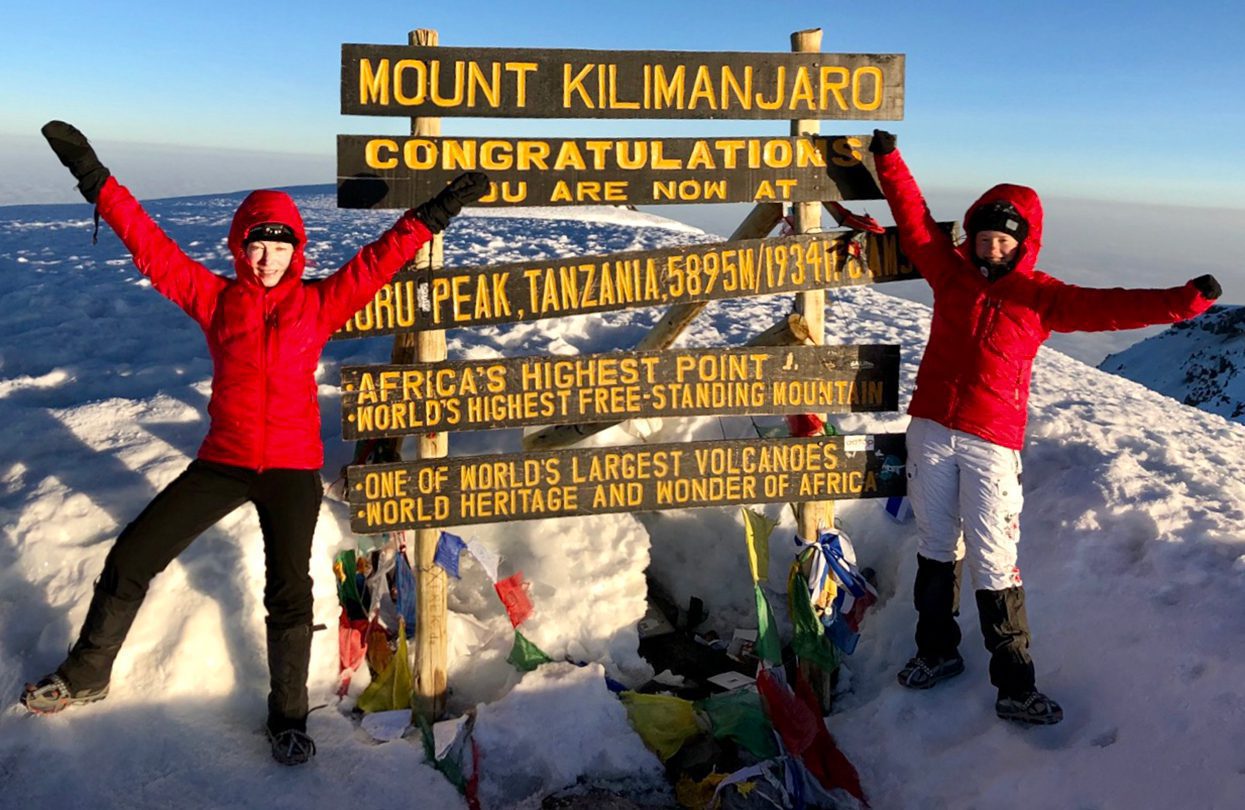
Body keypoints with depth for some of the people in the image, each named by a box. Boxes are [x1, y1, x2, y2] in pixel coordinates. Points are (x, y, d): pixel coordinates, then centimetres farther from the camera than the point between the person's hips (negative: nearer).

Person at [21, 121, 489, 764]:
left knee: (288, 592, -2)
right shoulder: (216, 298, 3)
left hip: (294, 468, -2)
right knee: (131, 559, 5)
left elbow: (379, 260, -2)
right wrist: (96, 181, -4)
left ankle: (288, 717, 15)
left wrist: (434, 213, -6)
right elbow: (151, 248, 0)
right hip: (223, 462, 2)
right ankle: (85, 676, 26)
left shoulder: (320, 303, 1)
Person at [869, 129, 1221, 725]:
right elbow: (914, 220, 12)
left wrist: (1183, 301, -16)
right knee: (935, 548, 14)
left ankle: (1014, 686, 5)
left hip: (992, 443, -3)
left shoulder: (1040, 297, 2)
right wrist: (888, 159, 10)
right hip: (930, 430, 3)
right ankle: (937, 651, 31)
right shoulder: (950, 272, 8)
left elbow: (1110, 308, -5)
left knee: (993, 565, -4)